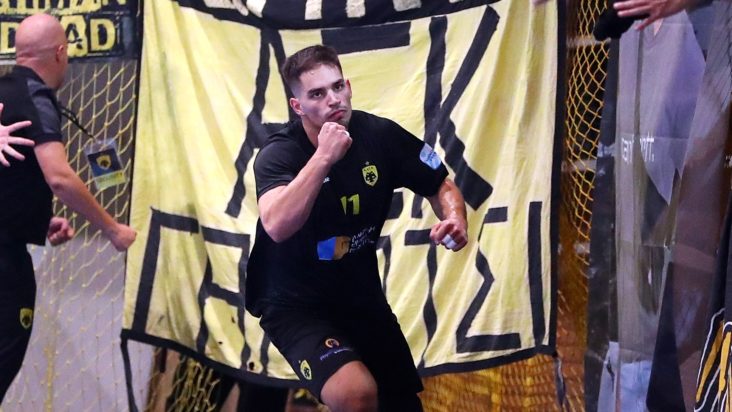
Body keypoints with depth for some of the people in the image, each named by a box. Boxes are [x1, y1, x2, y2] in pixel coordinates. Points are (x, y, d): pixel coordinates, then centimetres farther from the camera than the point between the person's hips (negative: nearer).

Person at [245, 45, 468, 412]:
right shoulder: (278, 154, -19)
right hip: (294, 303, -5)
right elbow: (277, 226, -38)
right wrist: (323, 157, -38)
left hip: (361, 296, 6)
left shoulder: (381, 135, -8)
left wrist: (454, 221, -18)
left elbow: (442, 187, 4)